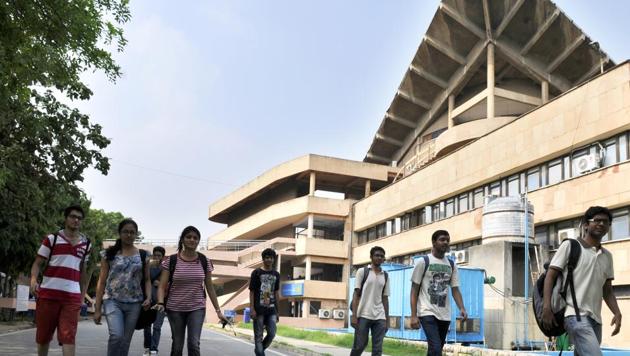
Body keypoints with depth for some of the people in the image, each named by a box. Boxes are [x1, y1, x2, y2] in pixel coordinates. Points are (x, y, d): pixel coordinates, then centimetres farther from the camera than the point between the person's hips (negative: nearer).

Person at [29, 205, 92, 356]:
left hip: (72, 297, 1)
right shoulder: (52, 238, 3)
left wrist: (82, 296, 19)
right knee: (43, 335, 9)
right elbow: (37, 263, 2)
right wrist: (33, 280, -17)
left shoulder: (86, 244, 12)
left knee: (68, 336, -9)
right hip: (48, 293, -1)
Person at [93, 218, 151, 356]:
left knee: (125, 341, 6)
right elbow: (102, 281, 2)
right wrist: (97, 308, -1)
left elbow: (146, 279, 10)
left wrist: (148, 297, -9)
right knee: (116, 336, -22)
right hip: (112, 301, -2)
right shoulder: (109, 253, 2)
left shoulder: (143, 255, 6)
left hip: (134, 303, 2)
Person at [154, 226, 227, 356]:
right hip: (175, 309, 0)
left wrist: (218, 310, 3)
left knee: (194, 344, -14)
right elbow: (162, 287, -6)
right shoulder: (171, 261, -5)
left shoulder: (204, 261, 0)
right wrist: (160, 303, -25)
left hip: (197, 308, 0)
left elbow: (210, 288, 6)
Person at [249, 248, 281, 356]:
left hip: (271, 310, 4)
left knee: (272, 334, -1)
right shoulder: (256, 273, -1)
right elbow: (252, 292, -3)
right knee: (258, 335, 0)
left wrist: (277, 311, 11)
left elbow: (276, 293, 13)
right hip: (259, 309, -3)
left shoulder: (276, 275, 11)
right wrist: (252, 309, -11)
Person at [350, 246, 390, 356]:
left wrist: (387, 319, 9)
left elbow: (385, 298, 14)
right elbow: (356, 294, -2)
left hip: (379, 317, 3)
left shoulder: (385, 276, 13)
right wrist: (354, 316, -10)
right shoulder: (362, 271, 2)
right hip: (363, 315, -3)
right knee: (359, 345, -1)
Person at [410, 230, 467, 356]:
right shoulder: (424, 262, -3)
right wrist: (413, 315, -11)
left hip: (445, 315, 6)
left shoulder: (452, 265, 11)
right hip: (428, 312, -6)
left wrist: (462, 308, -9)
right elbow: (414, 291, -3)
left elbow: (455, 290, 11)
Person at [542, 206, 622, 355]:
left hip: (595, 318, 7)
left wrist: (617, 313, 3)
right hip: (575, 315, -6)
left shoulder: (607, 256, 19)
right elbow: (550, 277, -1)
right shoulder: (569, 245, 3)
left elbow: (607, 291, 21)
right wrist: (547, 307, -13)